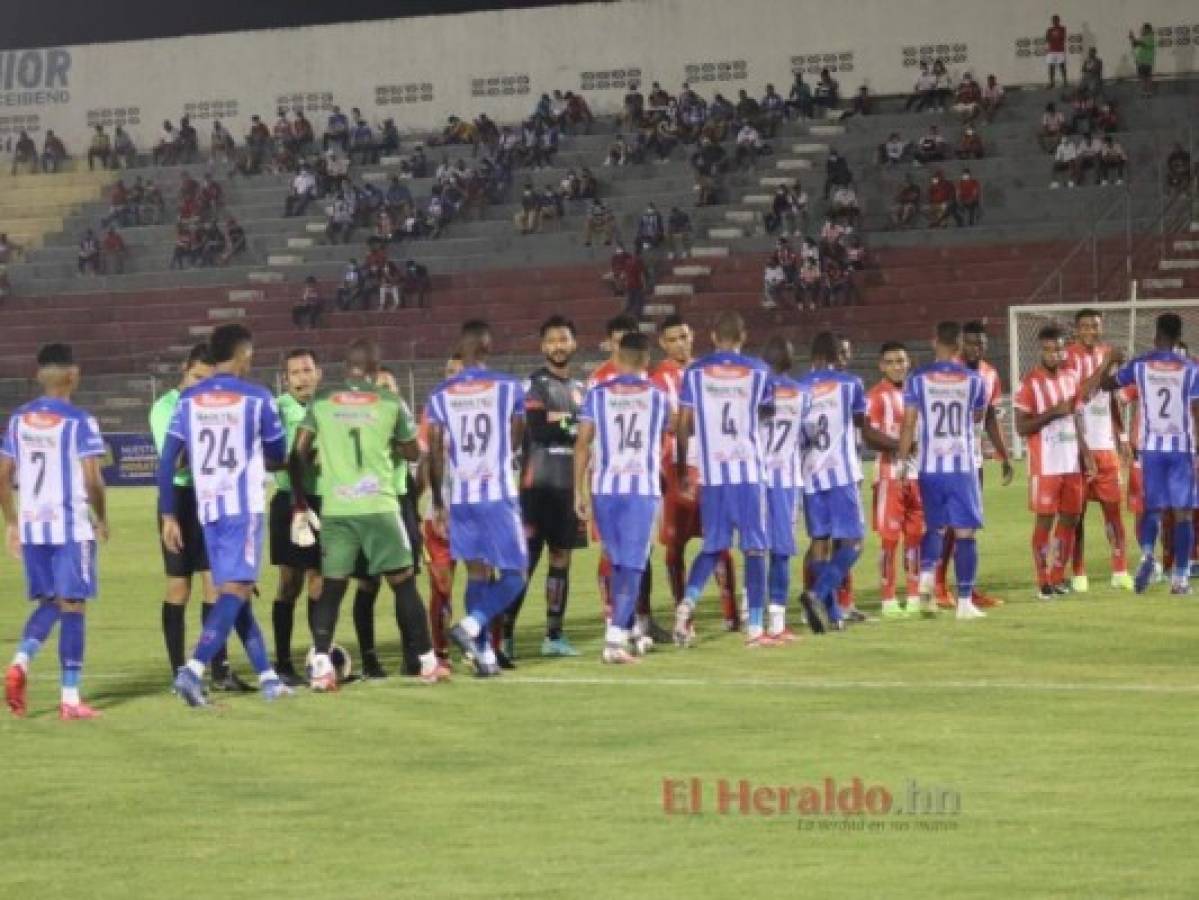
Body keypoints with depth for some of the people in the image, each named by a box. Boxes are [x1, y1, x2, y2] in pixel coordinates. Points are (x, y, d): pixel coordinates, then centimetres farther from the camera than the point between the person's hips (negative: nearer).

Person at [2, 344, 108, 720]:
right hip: (71, 527, -5)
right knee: (72, 606, 1)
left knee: (48, 602, 18)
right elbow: (92, 479, -14)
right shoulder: (79, 421, -10)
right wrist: (101, 519, 2)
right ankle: (70, 698, 1)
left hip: (31, 527, 5)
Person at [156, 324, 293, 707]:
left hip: (207, 508, 5)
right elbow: (278, 455, 6)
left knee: (234, 591, 13)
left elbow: (167, 460, 2)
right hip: (244, 507, -5)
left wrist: (168, 515, 6)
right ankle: (193, 669, -26)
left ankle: (267, 677, 16)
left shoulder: (188, 400, 6)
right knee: (235, 591, -9)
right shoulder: (256, 398, -4)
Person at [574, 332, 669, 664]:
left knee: (619, 563, 16)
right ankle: (614, 639, -15)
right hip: (643, 488, -2)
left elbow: (582, 445, -1)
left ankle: (632, 630, 26)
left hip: (604, 489, 2)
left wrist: (579, 492, 5)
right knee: (632, 566, -4)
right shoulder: (658, 397, 3)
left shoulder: (597, 394, 2)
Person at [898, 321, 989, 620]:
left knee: (933, 527, 18)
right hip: (962, 465, -1)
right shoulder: (973, 380, 0)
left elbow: (908, 423, -4)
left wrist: (903, 459, 5)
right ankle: (965, 601, 1)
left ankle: (926, 575, -6)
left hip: (929, 467, 1)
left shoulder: (918, 379, -2)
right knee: (965, 532, 3)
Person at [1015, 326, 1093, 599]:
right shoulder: (1031, 383, -9)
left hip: (1072, 463, 6)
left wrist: (1085, 453, 13)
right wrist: (1054, 412, -20)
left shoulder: (1071, 376, 10)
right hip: (1045, 466, -6)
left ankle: (1058, 577, 16)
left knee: (1070, 519, 8)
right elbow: (1021, 427, -12)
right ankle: (1043, 582, 2)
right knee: (1044, 520, -3)